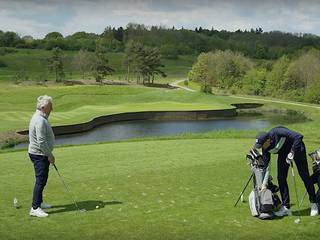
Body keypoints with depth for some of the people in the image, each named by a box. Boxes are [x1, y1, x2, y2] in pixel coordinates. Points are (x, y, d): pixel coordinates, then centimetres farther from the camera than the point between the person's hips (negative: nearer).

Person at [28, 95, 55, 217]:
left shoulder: (40, 117, 13)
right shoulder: (40, 120, -23)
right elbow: (41, 142, -26)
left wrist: (49, 155, 24)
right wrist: (50, 155, -17)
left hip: (40, 154, 11)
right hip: (39, 155, -11)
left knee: (42, 179, 18)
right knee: (40, 180, -9)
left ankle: (39, 202, 30)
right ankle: (35, 208, -6)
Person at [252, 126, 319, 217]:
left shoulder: (277, 132, -36)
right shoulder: (265, 149, -17)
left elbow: (298, 136, -36)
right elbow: (266, 166, -9)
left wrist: (292, 152, -36)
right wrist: (264, 184, -9)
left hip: (296, 148, -5)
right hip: (283, 154, 5)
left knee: (305, 176, -3)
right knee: (281, 178, -3)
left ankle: (313, 204, 11)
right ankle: (286, 207, 6)